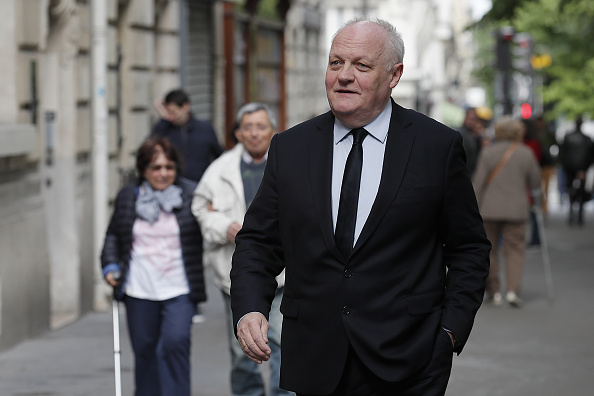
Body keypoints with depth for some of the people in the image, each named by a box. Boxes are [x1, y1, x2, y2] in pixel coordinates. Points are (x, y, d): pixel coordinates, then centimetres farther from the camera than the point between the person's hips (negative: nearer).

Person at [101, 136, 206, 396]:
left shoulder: (191, 195, 2)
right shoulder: (127, 197, 9)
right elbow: (113, 235, 17)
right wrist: (110, 265, 6)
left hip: (179, 290, -2)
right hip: (139, 290, 3)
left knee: (174, 343, -18)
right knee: (144, 350, 8)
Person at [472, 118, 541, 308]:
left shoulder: (488, 153, -2)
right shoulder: (526, 153, 1)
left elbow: (478, 182, -4)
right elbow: (535, 180, 8)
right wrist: (536, 198, 26)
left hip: (489, 209, 0)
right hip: (516, 209, 0)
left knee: (490, 250, 10)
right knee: (515, 249, 3)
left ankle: (494, 292, 13)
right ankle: (513, 290, -12)